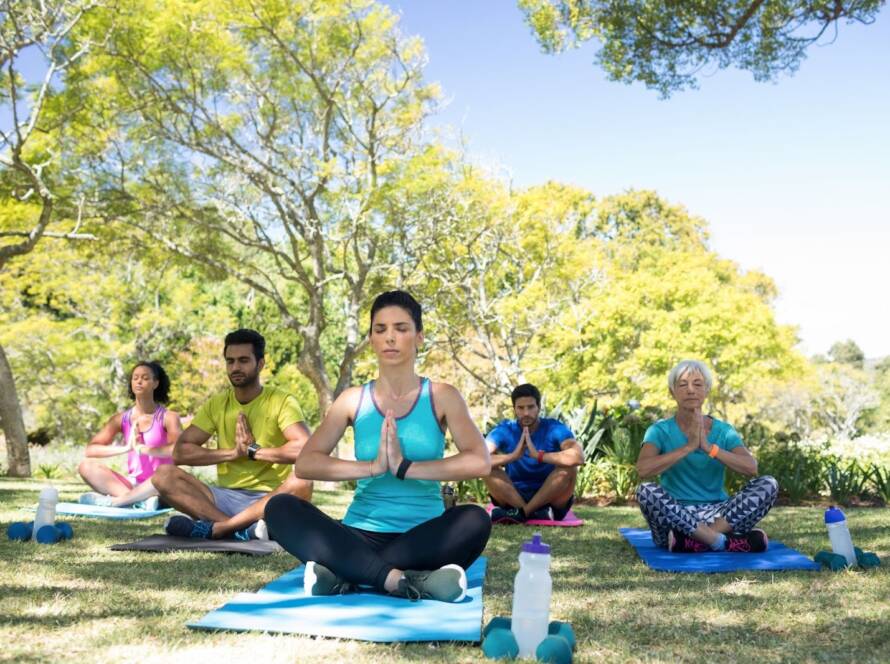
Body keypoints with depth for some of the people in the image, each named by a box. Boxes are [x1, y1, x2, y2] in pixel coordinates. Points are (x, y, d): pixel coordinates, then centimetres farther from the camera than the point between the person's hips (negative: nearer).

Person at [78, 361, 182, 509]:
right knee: (86, 466, -15)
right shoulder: (121, 419, 5)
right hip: (132, 484, 4)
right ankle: (139, 500, -33)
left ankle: (112, 500, -26)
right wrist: (125, 448, -19)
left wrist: (141, 448, -23)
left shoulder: (168, 417, -4)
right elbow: (90, 450, -5)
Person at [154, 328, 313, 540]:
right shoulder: (216, 404, 9)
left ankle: (215, 527, -32)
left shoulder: (281, 401, -3)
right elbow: (180, 451, 0)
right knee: (163, 476, -18)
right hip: (226, 497, 4)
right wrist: (233, 453, -10)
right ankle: (245, 528, -33)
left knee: (302, 483, -35)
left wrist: (254, 451, -12)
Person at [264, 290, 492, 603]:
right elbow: (305, 463, -6)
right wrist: (373, 466, -19)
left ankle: (348, 576, -27)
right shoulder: (353, 400, 6)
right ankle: (401, 580, -33)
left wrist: (405, 467, -21)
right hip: (362, 535, 2)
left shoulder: (442, 397, 2)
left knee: (475, 520, -33)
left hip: (423, 537, -1)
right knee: (280, 508, -21)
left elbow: (479, 461, -14)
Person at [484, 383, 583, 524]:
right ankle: (532, 512, -27)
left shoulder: (554, 429, -13)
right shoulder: (504, 430, -9)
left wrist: (538, 455, -38)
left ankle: (521, 512, -23)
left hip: (549, 498, -1)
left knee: (568, 468, -28)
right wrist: (513, 456, -37)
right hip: (513, 497, 1)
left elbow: (578, 457, -33)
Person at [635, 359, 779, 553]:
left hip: (717, 513, 3)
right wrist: (689, 447, -22)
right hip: (675, 515, -2)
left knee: (768, 484, -17)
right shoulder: (661, 430, 0)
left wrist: (709, 447, -20)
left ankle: (690, 540, -27)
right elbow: (643, 469, -19)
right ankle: (721, 541, -27)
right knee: (646, 491, -31)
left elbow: (751, 468, -10)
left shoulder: (723, 430, 7)